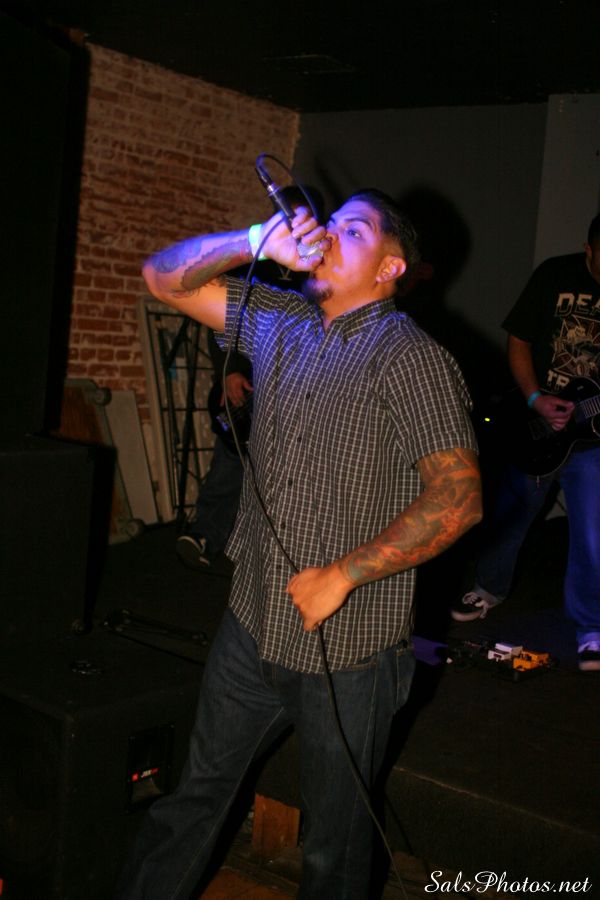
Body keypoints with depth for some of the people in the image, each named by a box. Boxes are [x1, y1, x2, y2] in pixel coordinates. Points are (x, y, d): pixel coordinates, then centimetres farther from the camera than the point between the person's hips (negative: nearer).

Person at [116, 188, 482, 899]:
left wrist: (342, 575, -20)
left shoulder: (409, 356, -14)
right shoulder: (279, 319, 6)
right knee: (195, 794, 21)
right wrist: (259, 242, -8)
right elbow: (165, 278, 8)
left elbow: (458, 498, -20)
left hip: (347, 649, -5)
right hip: (254, 622, 6)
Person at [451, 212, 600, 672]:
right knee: (508, 518, 16)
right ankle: (490, 588, 40)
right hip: (536, 427, 1)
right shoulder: (554, 276, -6)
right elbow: (519, 343, 1)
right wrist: (536, 400, -12)